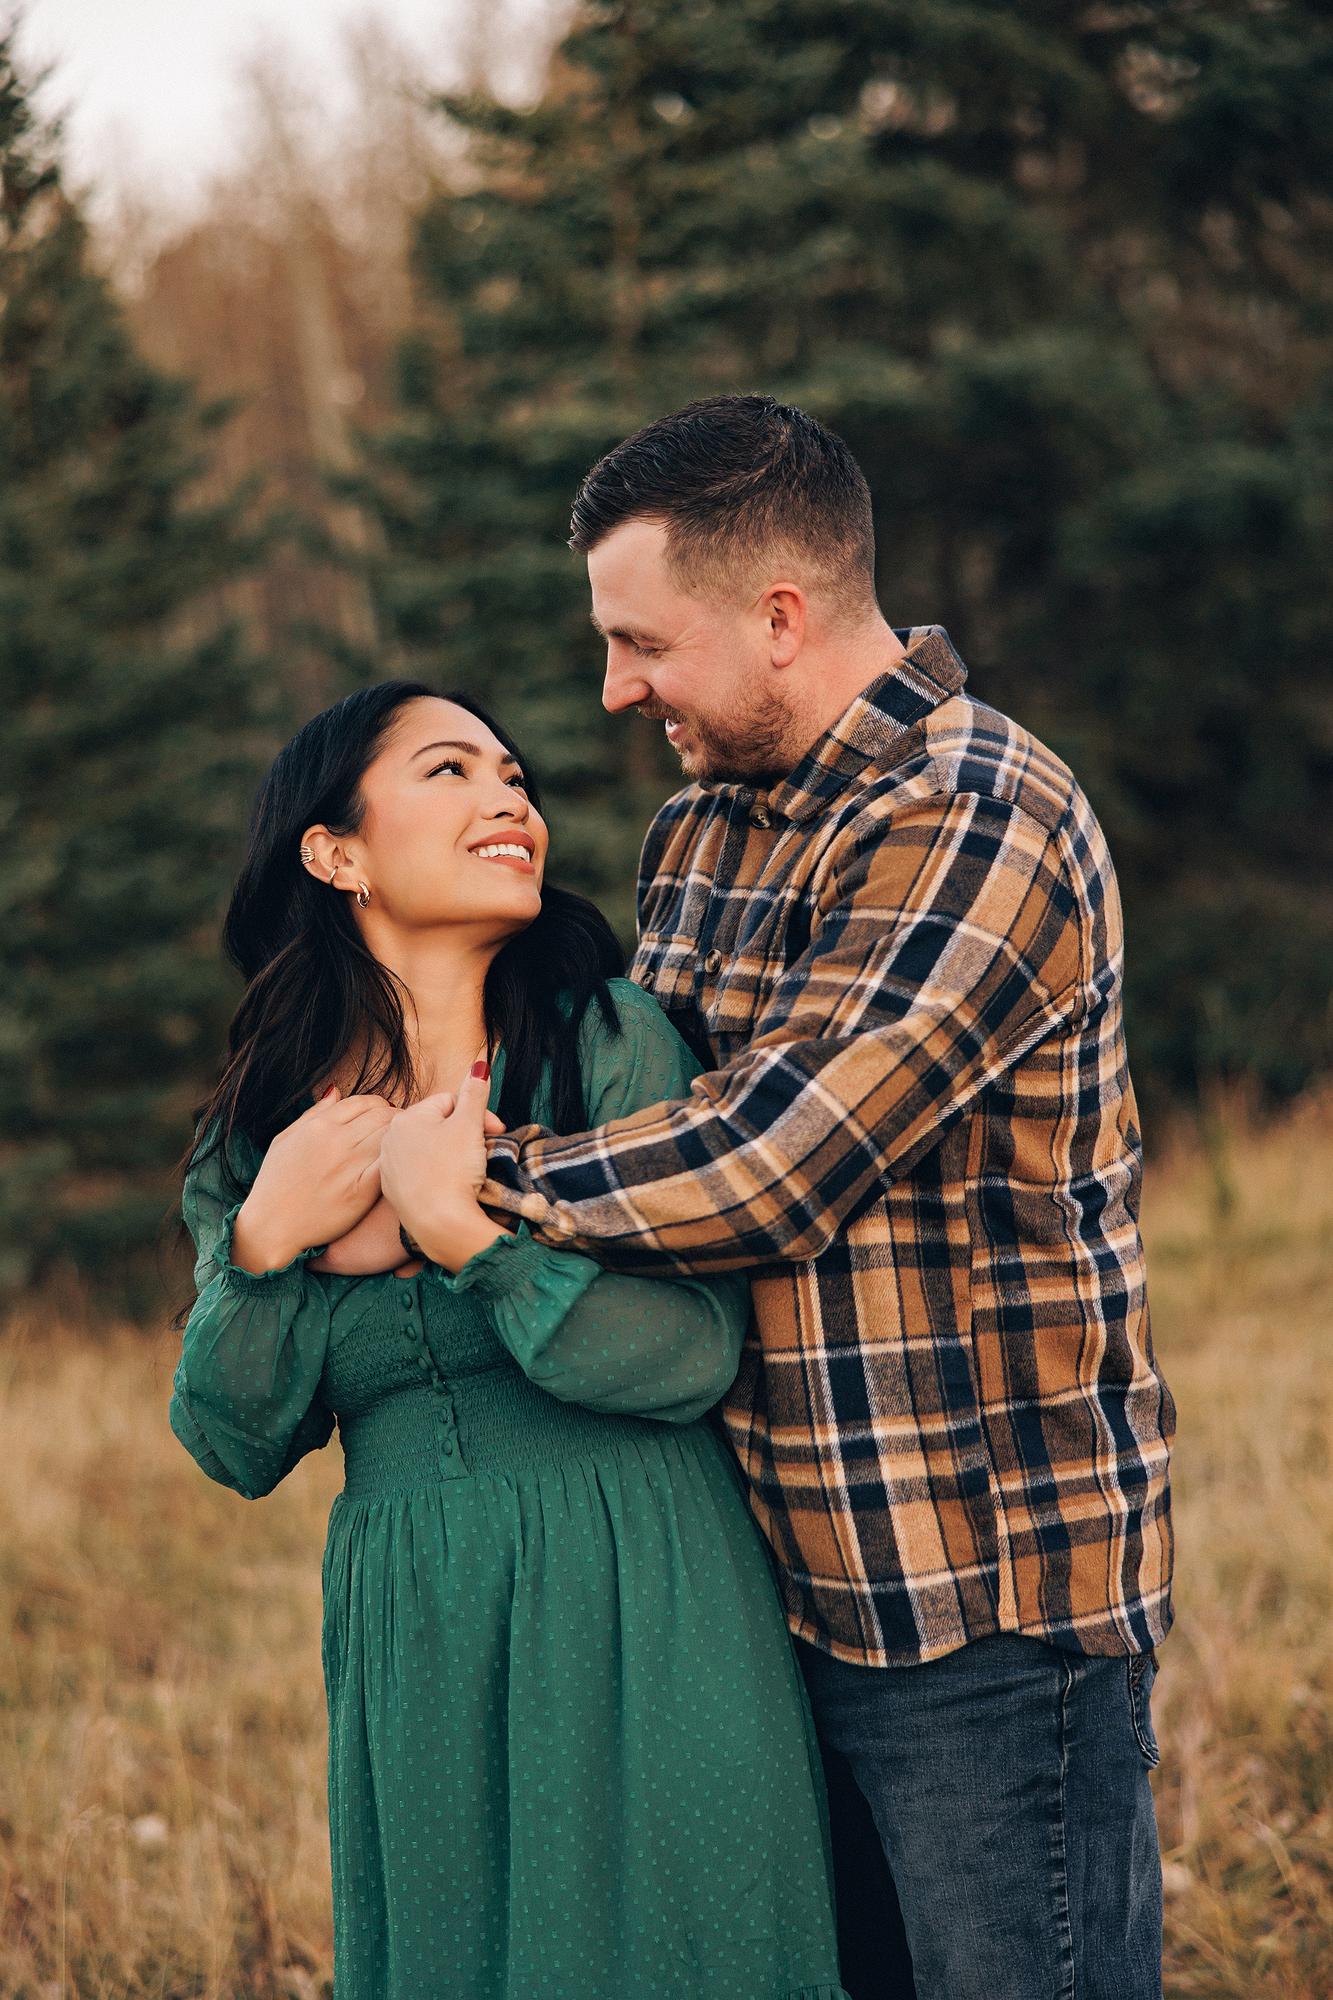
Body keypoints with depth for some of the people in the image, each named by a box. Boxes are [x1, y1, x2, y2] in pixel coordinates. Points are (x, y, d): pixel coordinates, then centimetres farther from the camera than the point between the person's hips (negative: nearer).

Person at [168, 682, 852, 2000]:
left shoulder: (612, 1041, -4)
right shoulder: (259, 1125, 6)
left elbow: (695, 1356, -12)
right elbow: (233, 1448, 4)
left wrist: (470, 1232, -19)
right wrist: (267, 1244, -11)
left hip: (638, 1626, -3)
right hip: (409, 1638, 3)